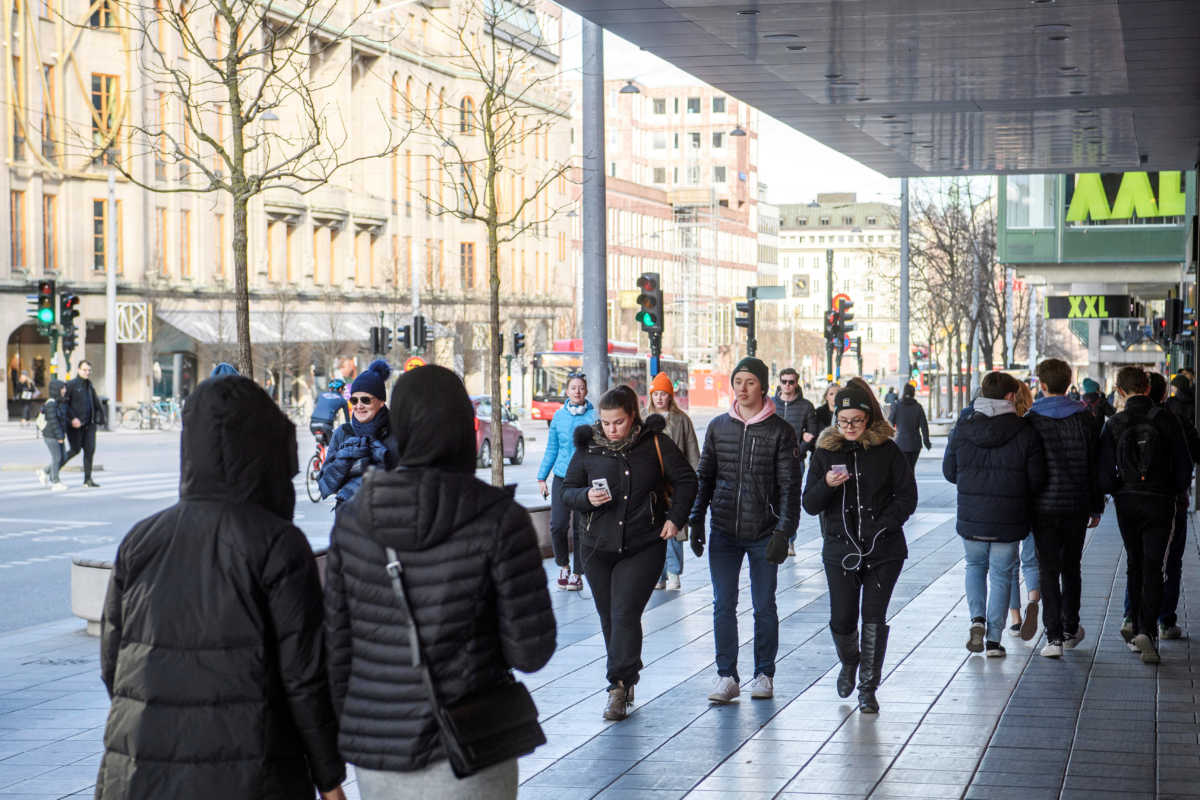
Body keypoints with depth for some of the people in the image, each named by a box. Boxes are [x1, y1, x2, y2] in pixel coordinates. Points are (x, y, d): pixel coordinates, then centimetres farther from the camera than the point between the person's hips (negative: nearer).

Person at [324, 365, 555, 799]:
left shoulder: (353, 519, -2)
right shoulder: (501, 519, -14)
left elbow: (338, 644, 2)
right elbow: (531, 649, -13)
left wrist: (351, 737, 14)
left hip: (383, 747, 4)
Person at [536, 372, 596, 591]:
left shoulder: (594, 416, 0)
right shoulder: (559, 416, 9)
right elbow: (551, 449, 16)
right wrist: (542, 477, 13)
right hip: (562, 476, 2)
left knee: (581, 528, 1)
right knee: (558, 525, -7)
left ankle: (577, 573, 12)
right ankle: (563, 566, 16)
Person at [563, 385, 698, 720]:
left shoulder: (655, 443, -3)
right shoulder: (588, 447, 2)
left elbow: (686, 480, 6)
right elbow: (567, 491, 7)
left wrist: (675, 518, -4)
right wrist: (587, 497, -14)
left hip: (643, 546, -3)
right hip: (598, 547, 3)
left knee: (625, 614, -13)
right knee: (609, 618, 9)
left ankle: (619, 687, -12)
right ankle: (627, 680, 25)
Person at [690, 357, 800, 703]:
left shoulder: (780, 431, -3)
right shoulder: (718, 427, 7)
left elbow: (789, 486, -5)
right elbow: (704, 476, 13)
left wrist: (783, 532, -13)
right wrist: (696, 521, 6)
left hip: (763, 533, -2)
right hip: (724, 532, 2)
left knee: (764, 606, 6)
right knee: (723, 605, -1)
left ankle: (764, 674, 18)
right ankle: (726, 676, 5)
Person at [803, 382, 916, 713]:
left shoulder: (887, 451, 0)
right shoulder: (826, 452, 4)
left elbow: (907, 497, 1)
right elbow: (810, 505, 4)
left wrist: (882, 525, -11)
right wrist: (826, 485, -17)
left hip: (883, 551, -1)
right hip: (840, 549, 1)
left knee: (874, 619, -2)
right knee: (842, 620, -2)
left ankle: (868, 688, 10)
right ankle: (849, 663, 31)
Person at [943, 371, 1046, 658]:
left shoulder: (962, 430, -4)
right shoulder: (1025, 432, -9)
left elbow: (949, 471, 4)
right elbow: (1037, 479, -7)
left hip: (971, 518, 2)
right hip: (1009, 521, -2)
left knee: (975, 565, 24)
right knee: (1001, 574, 10)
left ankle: (977, 619, 5)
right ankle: (993, 640, 10)